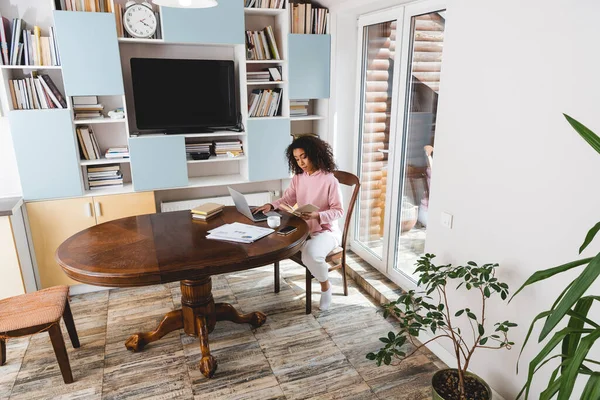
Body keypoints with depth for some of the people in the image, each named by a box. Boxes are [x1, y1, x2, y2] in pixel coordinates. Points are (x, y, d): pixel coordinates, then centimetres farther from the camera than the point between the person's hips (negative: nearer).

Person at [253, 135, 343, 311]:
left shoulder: (329, 180, -15)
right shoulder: (298, 178, 3)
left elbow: (338, 211, -14)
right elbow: (287, 199, 3)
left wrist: (317, 216, -29)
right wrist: (271, 205, -17)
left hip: (327, 231, -6)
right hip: (304, 228, 7)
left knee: (310, 253, -35)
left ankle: (325, 285, -2)